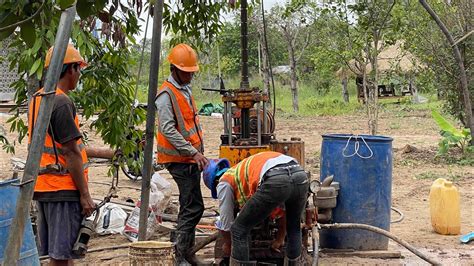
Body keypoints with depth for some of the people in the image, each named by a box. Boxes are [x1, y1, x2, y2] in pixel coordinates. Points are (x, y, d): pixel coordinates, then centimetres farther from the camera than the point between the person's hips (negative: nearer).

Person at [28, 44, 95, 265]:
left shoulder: (37, 98, 13)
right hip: (62, 189, -9)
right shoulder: (62, 103, -16)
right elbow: (71, 153, -17)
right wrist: (85, 194, -13)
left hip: (43, 186, 9)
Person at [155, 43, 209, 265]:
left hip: (191, 158, 10)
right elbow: (167, 129, -21)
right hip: (179, 159, -10)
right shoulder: (166, 94, -13)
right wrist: (193, 152, -23)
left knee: (189, 206, 13)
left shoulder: (186, 90, 17)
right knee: (194, 207, -12)